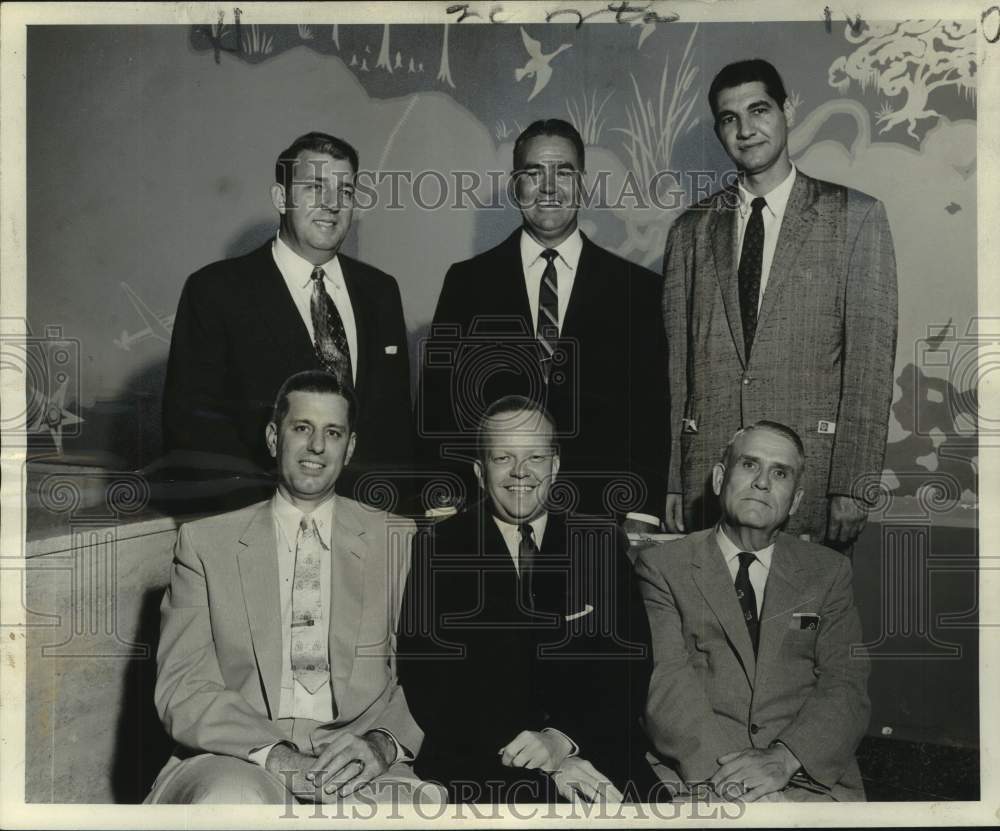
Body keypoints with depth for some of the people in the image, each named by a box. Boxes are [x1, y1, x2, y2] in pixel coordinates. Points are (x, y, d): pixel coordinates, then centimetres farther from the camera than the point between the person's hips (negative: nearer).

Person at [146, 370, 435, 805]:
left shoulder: (399, 541, 14)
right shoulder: (205, 542, 12)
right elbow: (182, 686, 3)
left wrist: (383, 741, -13)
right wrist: (273, 753, -15)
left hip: (355, 765, 0)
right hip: (240, 760, 1)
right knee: (234, 798, -34)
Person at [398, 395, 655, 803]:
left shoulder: (602, 543, 9)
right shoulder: (437, 548, 4)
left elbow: (629, 665, 3)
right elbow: (426, 681, -4)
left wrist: (562, 739, -16)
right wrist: (541, 764, -15)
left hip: (594, 751, 2)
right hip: (474, 762, -2)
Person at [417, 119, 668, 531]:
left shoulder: (639, 289, 2)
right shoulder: (466, 281, 4)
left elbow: (653, 417, 2)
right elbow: (436, 403, 4)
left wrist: (641, 519, -6)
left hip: (601, 515, 0)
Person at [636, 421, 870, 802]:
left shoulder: (828, 571, 15)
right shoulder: (662, 566, 8)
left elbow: (846, 685, 5)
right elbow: (665, 677, -3)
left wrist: (784, 758, -12)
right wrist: (722, 766, -18)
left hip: (807, 774, 1)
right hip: (694, 769, -1)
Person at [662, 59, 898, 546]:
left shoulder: (855, 217, 3)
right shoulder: (690, 231, 11)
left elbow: (871, 358, -3)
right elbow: (674, 363, 8)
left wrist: (851, 487, -10)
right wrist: (670, 483, 1)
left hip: (810, 471, -2)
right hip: (706, 468, 2)